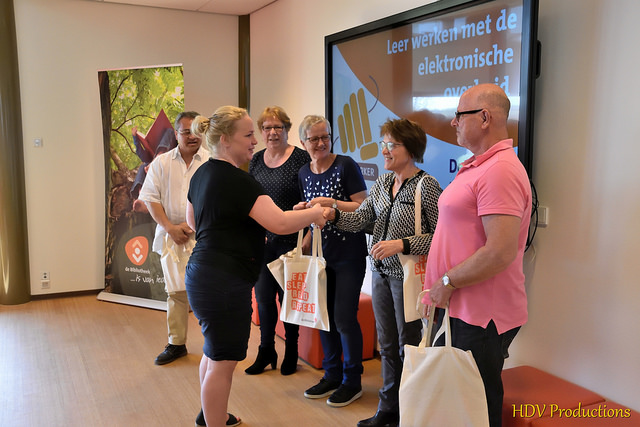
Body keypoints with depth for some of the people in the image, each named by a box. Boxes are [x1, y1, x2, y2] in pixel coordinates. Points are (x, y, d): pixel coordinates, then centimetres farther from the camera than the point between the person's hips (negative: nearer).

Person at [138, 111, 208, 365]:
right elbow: (151, 198, 5)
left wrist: (191, 225, -11)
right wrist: (170, 228, -6)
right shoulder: (161, 163, 9)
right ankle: (176, 344, 23)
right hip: (171, 237, 3)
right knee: (176, 291, 10)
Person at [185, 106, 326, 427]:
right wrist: (316, 212, -11)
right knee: (223, 362, 3)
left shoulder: (202, 174, 9)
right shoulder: (237, 180, -20)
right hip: (224, 281, -10)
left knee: (214, 351, 25)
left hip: (201, 273, 10)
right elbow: (281, 223, -27)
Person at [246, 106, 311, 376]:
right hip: (262, 241, 5)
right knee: (263, 297, 10)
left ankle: (291, 353, 25)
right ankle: (266, 352, 27)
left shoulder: (300, 158, -7)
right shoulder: (256, 160, 9)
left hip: (290, 241, -5)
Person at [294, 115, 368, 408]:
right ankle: (332, 375, 28)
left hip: (349, 254, -6)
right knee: (324, 315, 12)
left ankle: (352, 381, 14)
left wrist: (332, 203, -23)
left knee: (344, 317, -4)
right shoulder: (304, 173, 9)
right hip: (321, 252, 6)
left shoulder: (346, 166, -10)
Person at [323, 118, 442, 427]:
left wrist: (401, 244, -24)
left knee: (408, 346, 6)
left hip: (408, 276, -7)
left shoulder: (427, 185, -13)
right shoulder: (382, 183, 8)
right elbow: (358, 219, 3)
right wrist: (333, 214, -15)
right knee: (387, 345, 17)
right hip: (381, 273, 7)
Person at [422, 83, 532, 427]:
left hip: (481, 318, -10)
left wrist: (447, 282, -16)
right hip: (458, 309, 10)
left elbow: (501, 251, -27)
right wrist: (442, 287, 15)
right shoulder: (476, 167, 14)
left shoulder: (501, 170, -20)